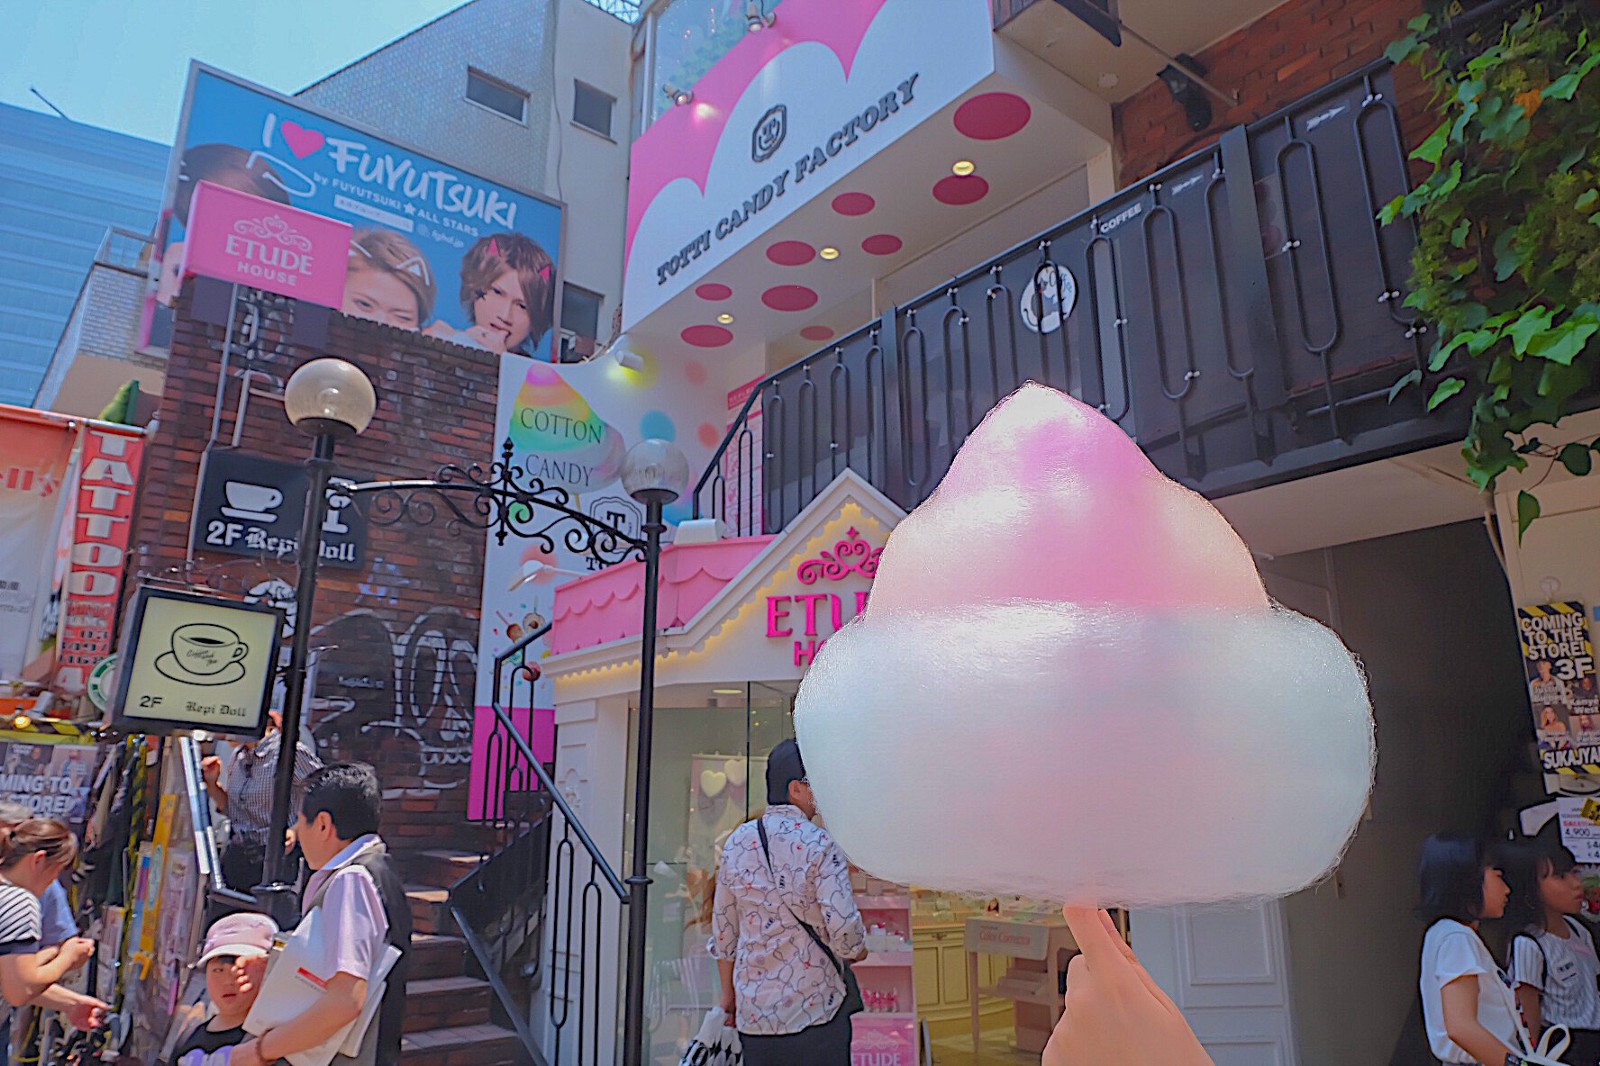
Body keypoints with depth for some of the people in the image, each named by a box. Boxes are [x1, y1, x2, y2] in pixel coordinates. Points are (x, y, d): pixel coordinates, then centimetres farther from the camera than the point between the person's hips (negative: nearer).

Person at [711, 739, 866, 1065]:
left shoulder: (736, 842, 3)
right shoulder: (820, 845, -11)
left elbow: (723, 929, 9)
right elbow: (844, 926, -17)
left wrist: (728, 993, 20)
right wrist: (857, 951, 5)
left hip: (753, 1010, 5)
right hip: (816, 1009, -4)